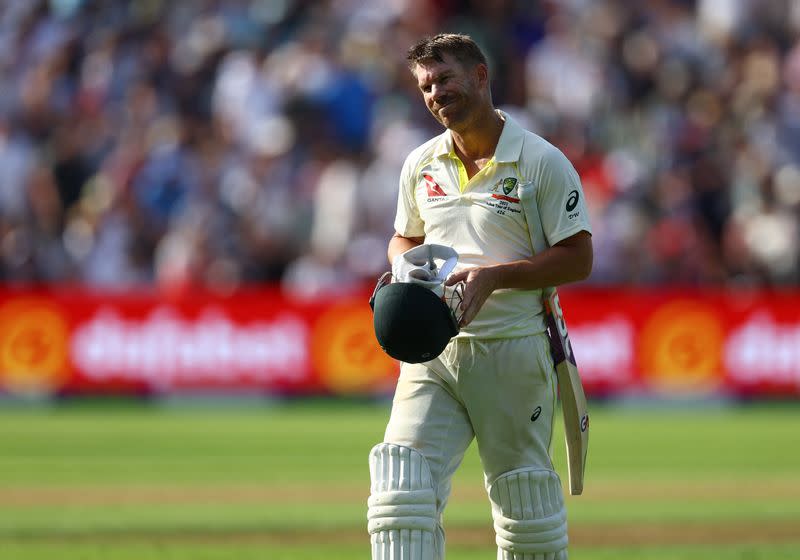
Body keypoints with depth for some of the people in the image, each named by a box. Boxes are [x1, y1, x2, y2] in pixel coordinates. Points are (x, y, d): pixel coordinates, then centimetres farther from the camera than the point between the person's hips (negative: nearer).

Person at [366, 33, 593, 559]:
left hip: (513, 352, -4)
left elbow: (578, 259, -6)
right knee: (402, 478, -13)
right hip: (432, 351, 4)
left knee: (524, 498, 4)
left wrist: (495, 275, -18)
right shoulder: (420, 165, 11)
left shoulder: (543, 162, -5)